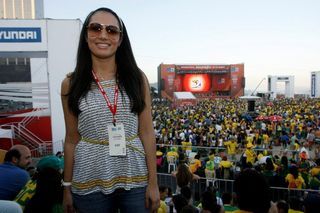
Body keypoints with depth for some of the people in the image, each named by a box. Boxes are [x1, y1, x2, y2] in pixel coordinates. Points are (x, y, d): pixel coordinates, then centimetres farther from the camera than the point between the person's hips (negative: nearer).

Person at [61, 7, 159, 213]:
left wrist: (153, 182, -3)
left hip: (135, 180, 0)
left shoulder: (137, 78, -3)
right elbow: (72, 139, 3)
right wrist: (67, 186, 6)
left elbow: (147, 132, -3)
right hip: (90, 183, 1)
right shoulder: (71, 84, -2)